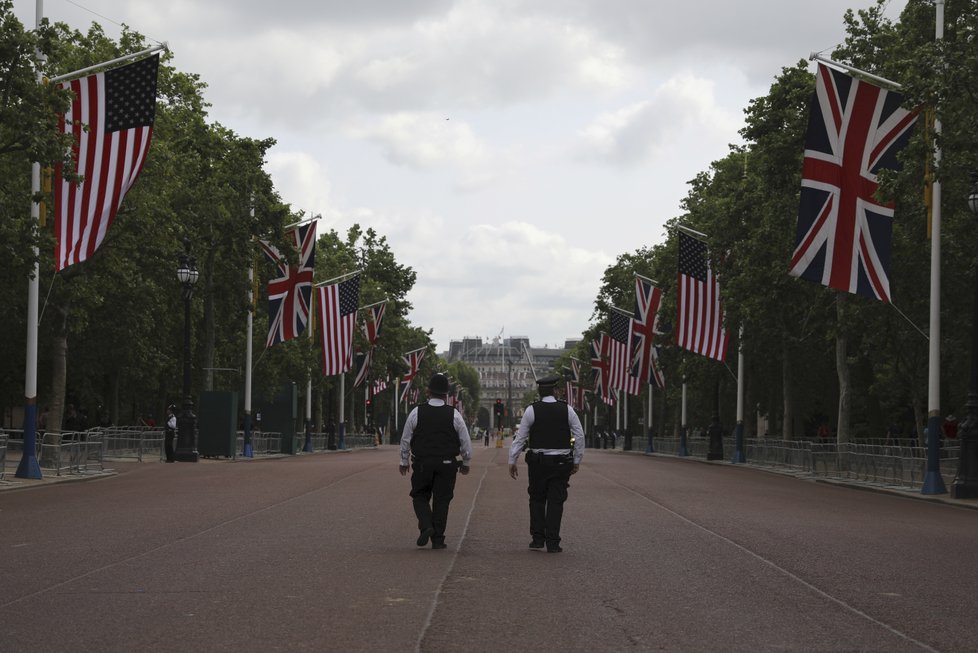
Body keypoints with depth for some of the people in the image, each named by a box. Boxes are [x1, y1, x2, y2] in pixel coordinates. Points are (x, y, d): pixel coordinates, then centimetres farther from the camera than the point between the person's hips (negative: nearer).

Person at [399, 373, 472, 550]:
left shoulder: (417, 413, -3)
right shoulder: (454, 415, -3)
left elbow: (405, 439, 4)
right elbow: (466, 442, 3)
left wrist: (403, 461, 16)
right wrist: (466, 462, 18)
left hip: (422, 464, 0)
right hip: (447, 464, 0)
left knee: (420, 496, 14)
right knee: (441, 500, 7)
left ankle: (426, 526, -9)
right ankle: (438, 539, 7)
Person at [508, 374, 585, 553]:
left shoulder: (532, 410, -4)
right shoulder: (567, 410, 1)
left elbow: (520, 437, -2)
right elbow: (580, 436, 3)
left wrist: (512, 461, 4)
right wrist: (577, 461, 12)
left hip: (538, 461, -1)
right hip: (561, 462, 1)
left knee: (537, 499, 15)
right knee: (556, 501, 4)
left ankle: (538, 538, 13)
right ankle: (552, 542, 1)